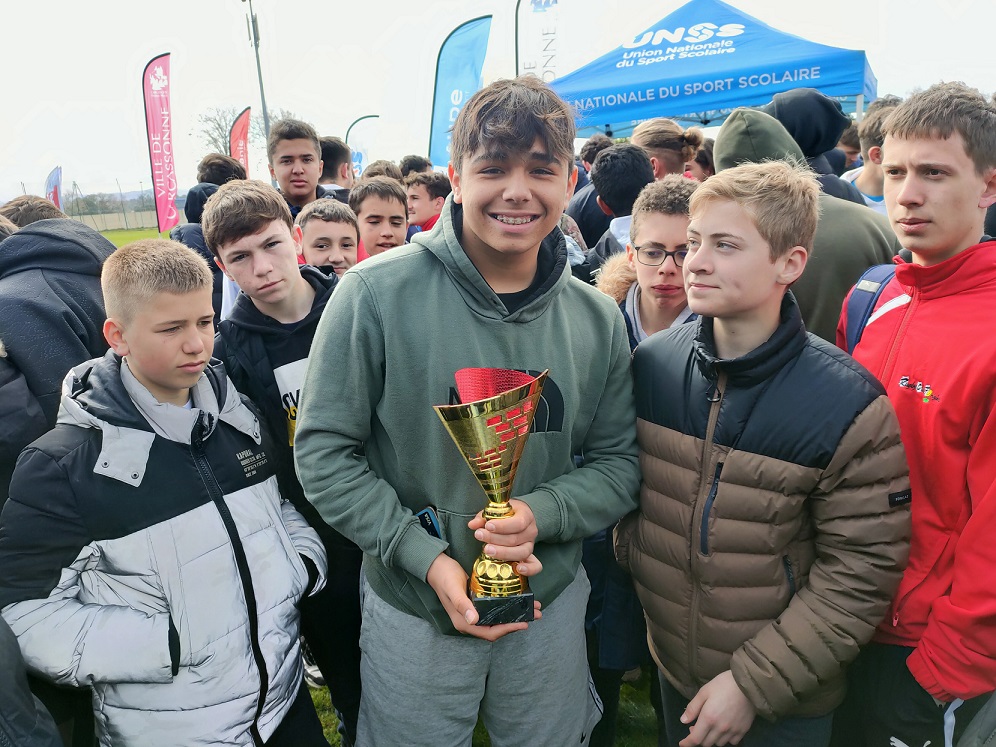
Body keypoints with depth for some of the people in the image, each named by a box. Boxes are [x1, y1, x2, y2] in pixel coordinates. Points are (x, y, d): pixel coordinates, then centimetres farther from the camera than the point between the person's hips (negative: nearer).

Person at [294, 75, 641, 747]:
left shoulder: (597, 318, -6)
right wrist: (425, 556, -19)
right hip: (413, 612, -2)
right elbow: (324, 451, -12)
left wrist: (541, 513, -18)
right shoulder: (377, 294, -17)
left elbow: (618, 461, 0)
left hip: (552, 603, 3)